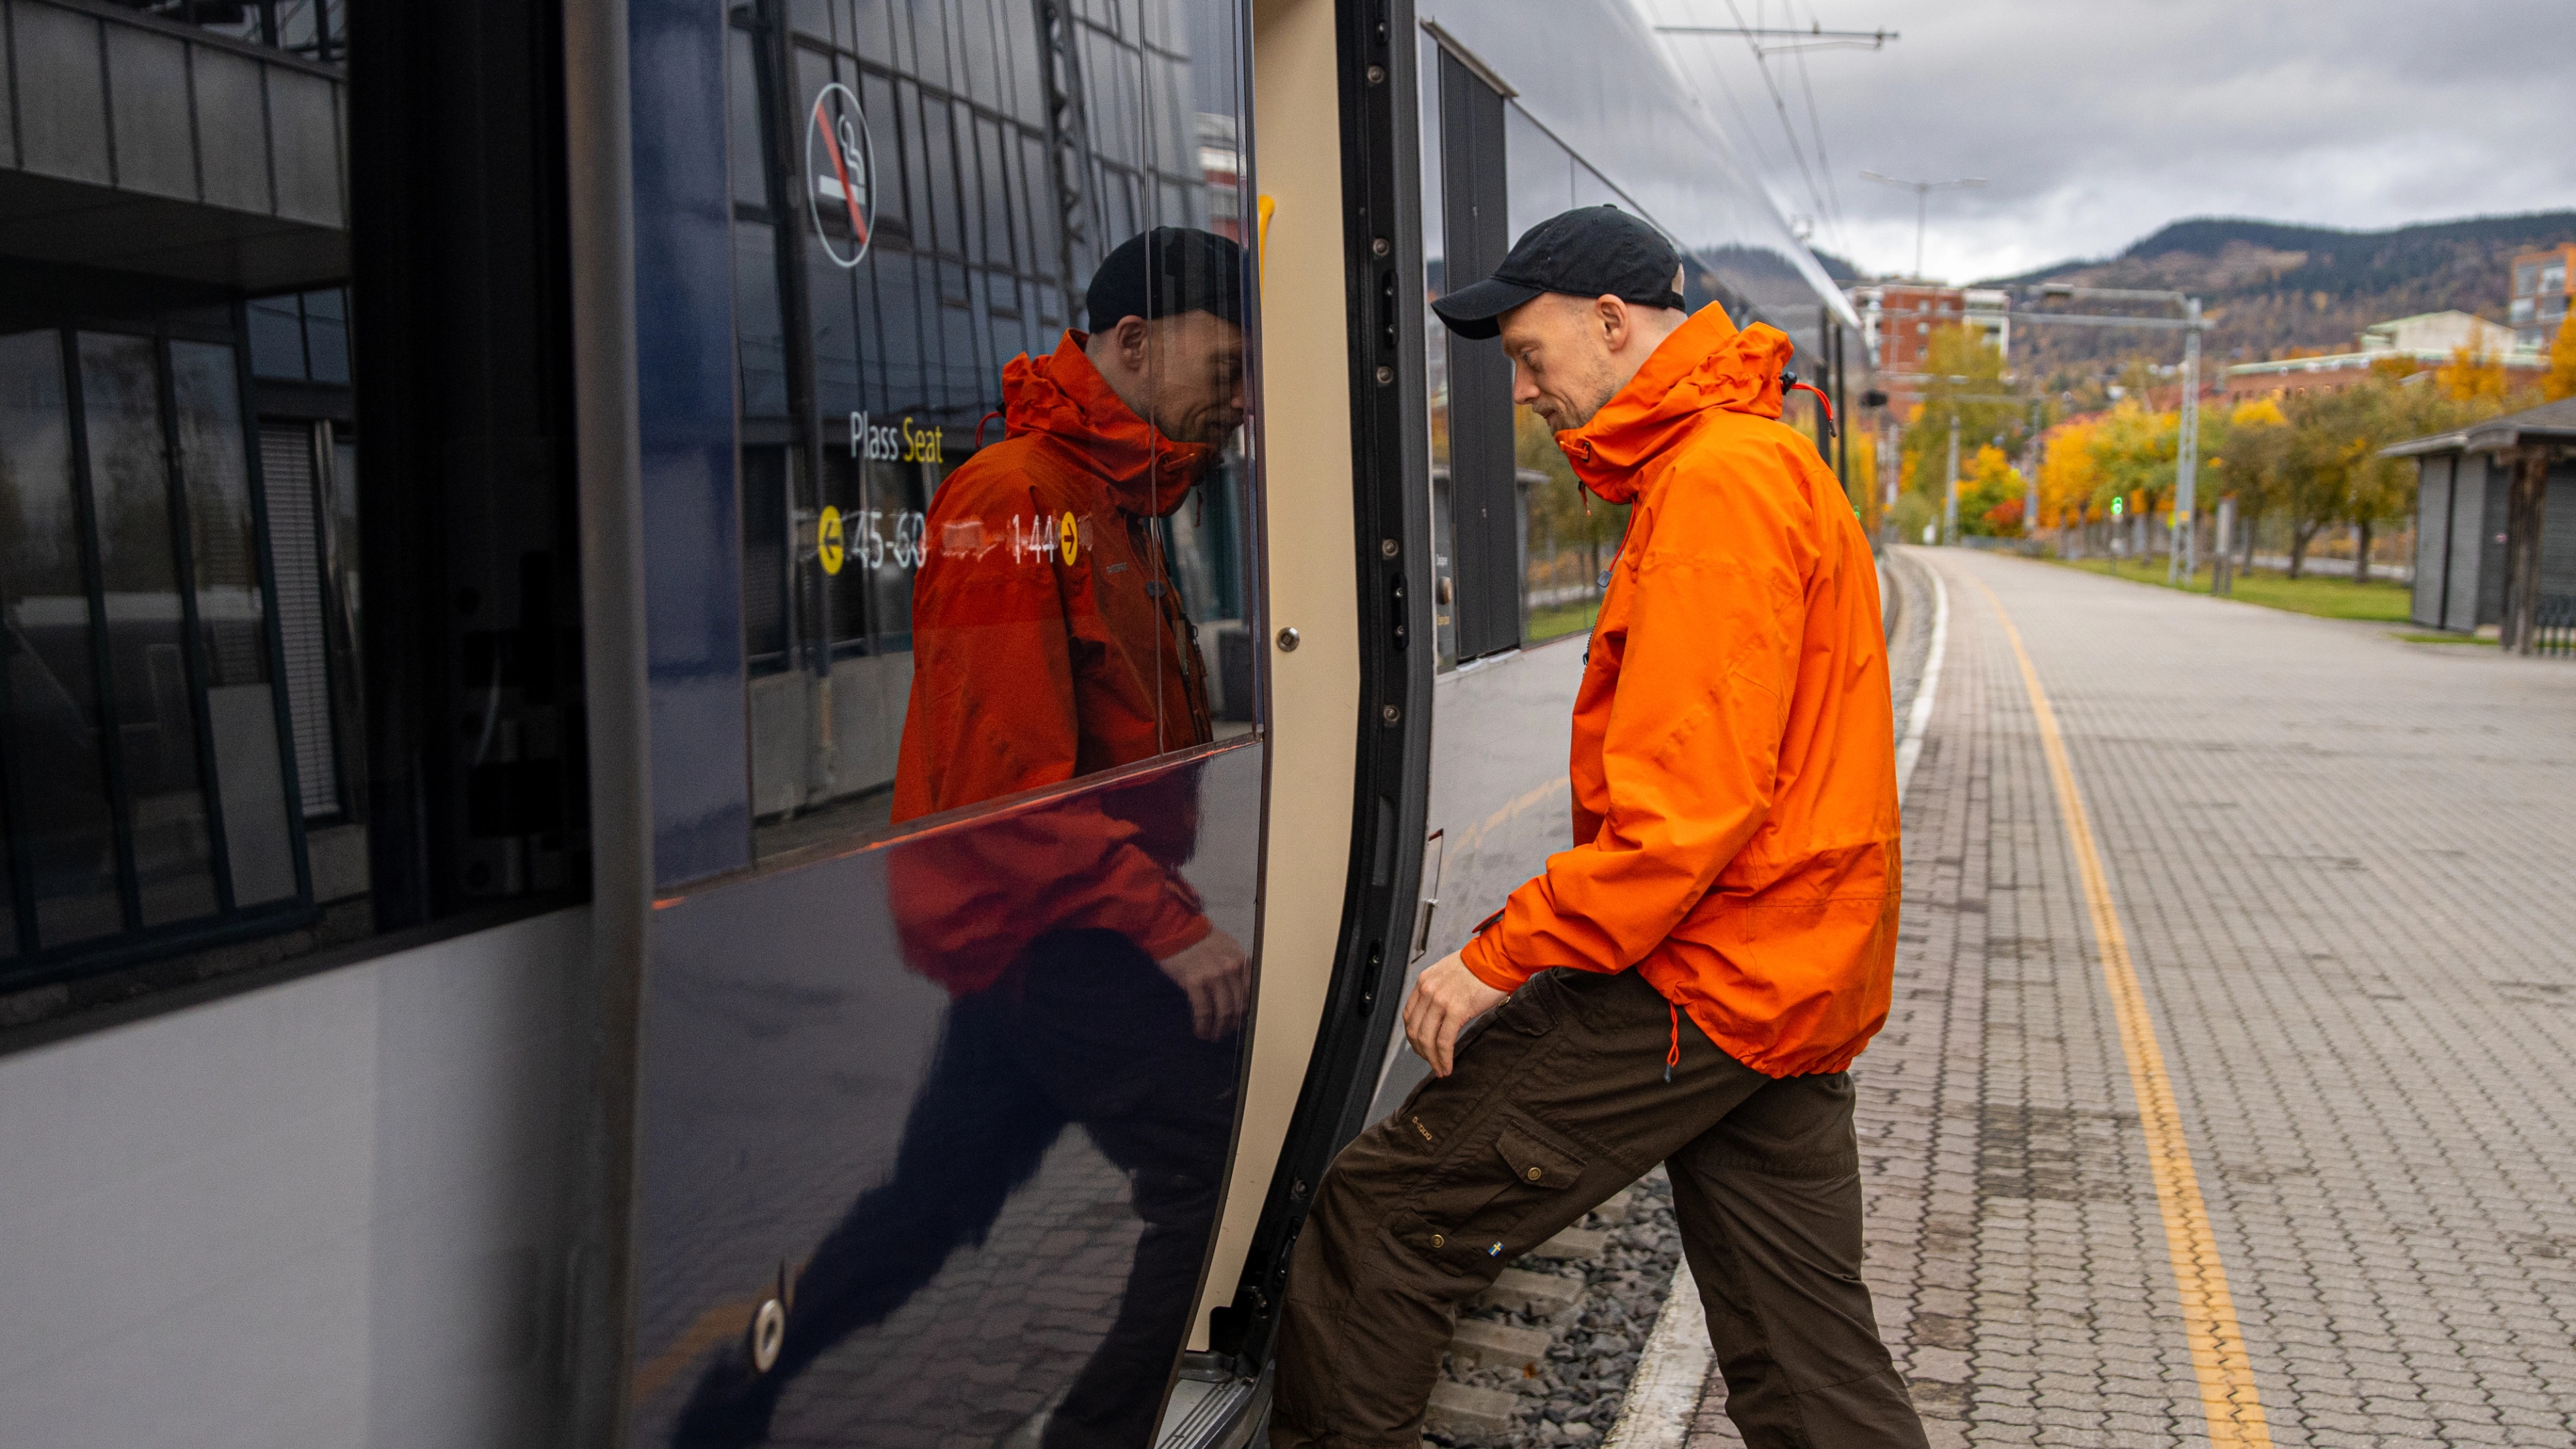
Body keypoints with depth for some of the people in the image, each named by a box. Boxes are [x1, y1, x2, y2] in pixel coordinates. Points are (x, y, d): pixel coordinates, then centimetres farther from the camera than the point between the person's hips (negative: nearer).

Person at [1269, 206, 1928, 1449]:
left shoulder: (1719, 482, -16)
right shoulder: (1764, 463, 18)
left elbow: (1687, 806, -24)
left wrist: (1501, 957, -17)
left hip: (1696, 990, -10)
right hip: (1793, 981, 10)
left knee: (1377, 1216, -4)